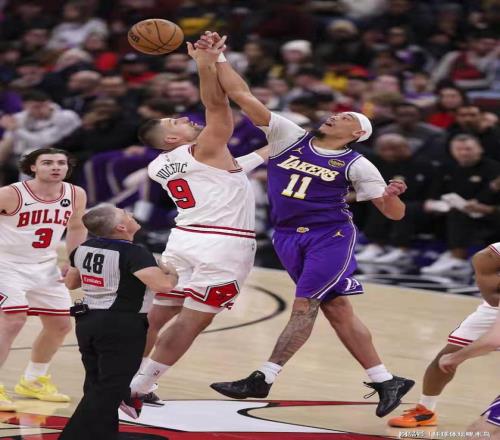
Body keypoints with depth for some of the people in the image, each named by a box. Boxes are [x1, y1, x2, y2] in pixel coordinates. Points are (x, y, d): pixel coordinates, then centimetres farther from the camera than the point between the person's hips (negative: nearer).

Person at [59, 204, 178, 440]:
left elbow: (70, 282, 19)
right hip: (122, 326, -8)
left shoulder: (83, 249, 4)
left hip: (88, 321, 8)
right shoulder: (132, 253, -17)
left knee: (96, 385, 17)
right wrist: (171, 272, -6)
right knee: (108, 391, -4)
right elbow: (163, 285, -27)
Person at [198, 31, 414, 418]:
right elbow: (242, 95, -3)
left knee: (304, 306, -12)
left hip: (330, 237, -4)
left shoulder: (356, 166, -3)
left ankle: (263, 379, -10)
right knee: (336, 309, 7)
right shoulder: (289, 136, 3)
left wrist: (391, 196, -25)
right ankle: (387, 382, 14)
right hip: (289, 238, 4)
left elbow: (394, 214, -3)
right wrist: (217, 59, -10)